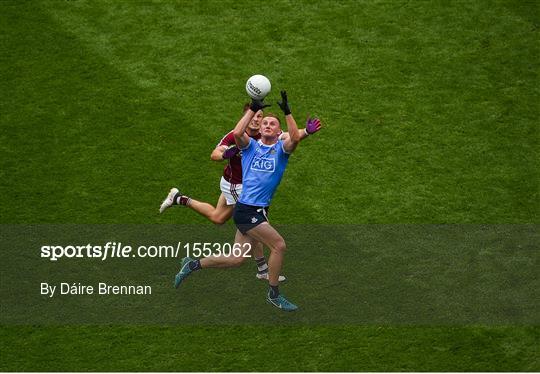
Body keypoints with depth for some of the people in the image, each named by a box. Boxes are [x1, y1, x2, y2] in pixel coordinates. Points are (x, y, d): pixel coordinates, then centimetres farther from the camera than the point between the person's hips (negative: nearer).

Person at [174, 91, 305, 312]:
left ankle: (193, 264, 27)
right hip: (246, 209, -5)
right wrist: (252, 110, -15)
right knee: (279, 245, -14)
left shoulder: (281, 149, 8)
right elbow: (237, 133, -18)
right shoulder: (250, 146, 3)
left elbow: (295, 138, -14)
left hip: (259, 212, 5)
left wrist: (287, 112, -20)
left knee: (237, 259, 10)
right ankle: (274, 294, 1)